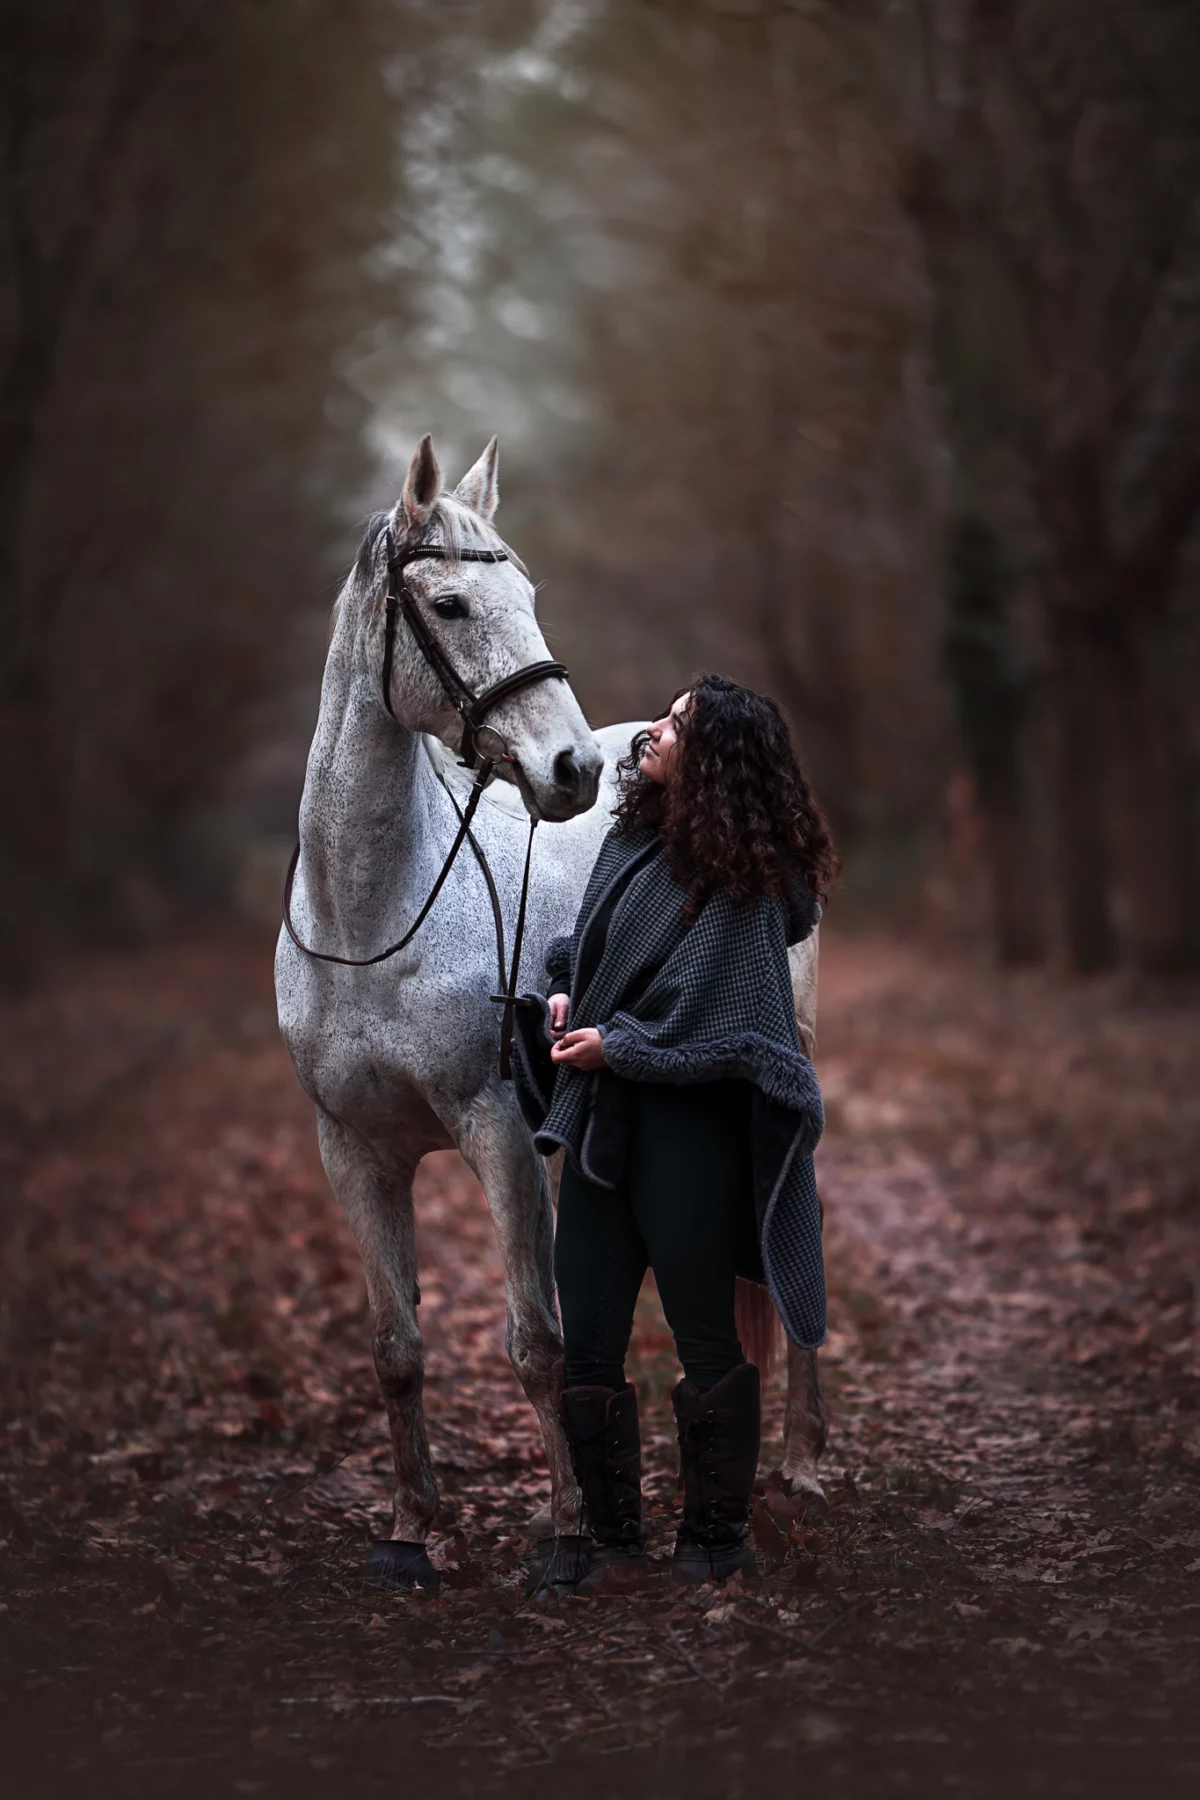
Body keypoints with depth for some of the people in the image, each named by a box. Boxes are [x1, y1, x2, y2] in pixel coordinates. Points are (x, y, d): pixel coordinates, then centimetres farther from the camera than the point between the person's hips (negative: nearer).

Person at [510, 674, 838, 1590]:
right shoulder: (633, 837, 7)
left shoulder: (743, 880, -15)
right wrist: (564, 991, 5)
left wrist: (615, 1044, -12)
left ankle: (715, 1534, 20)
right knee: (587, 1338, 9)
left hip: (686, 1128, -7)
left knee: (704, 1335, 6)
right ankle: (611, 1531, 22)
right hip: (602, 1119, 7)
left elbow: (709, 1017, -18)